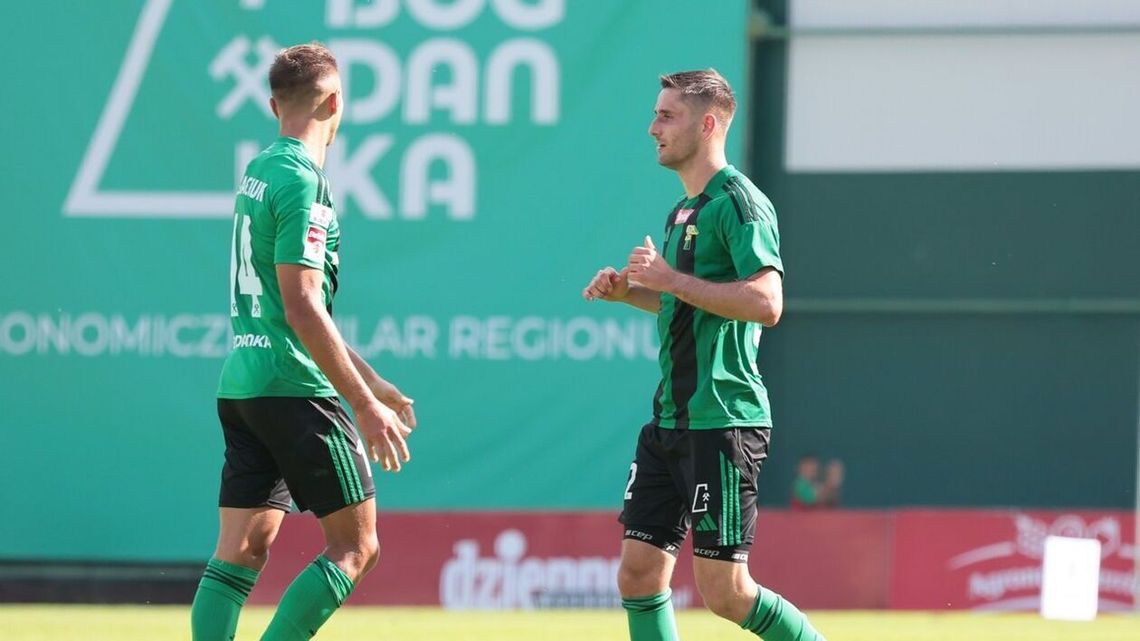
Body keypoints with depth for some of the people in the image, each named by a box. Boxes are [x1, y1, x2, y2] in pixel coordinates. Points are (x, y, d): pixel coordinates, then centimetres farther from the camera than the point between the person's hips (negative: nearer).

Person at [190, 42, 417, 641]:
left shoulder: (259, 171, 16)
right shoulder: (301, 180, -13)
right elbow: (301, 308, -18)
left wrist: (370, 380, 29)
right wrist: (366, 406, -17)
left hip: (240, 384, 9)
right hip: (294, 388, -9)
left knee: (239, 553, 5)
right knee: (355, 546, -2)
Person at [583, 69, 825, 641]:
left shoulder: (739, 203, -12)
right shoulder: (681, 212, 17)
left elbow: (765, 303, -24)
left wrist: (671, 279, -20)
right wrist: (630, 291, 14)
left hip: (724, 419, -9)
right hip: (670, 421, 9)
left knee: (723, 591, -8)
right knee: (638, 574, 3)